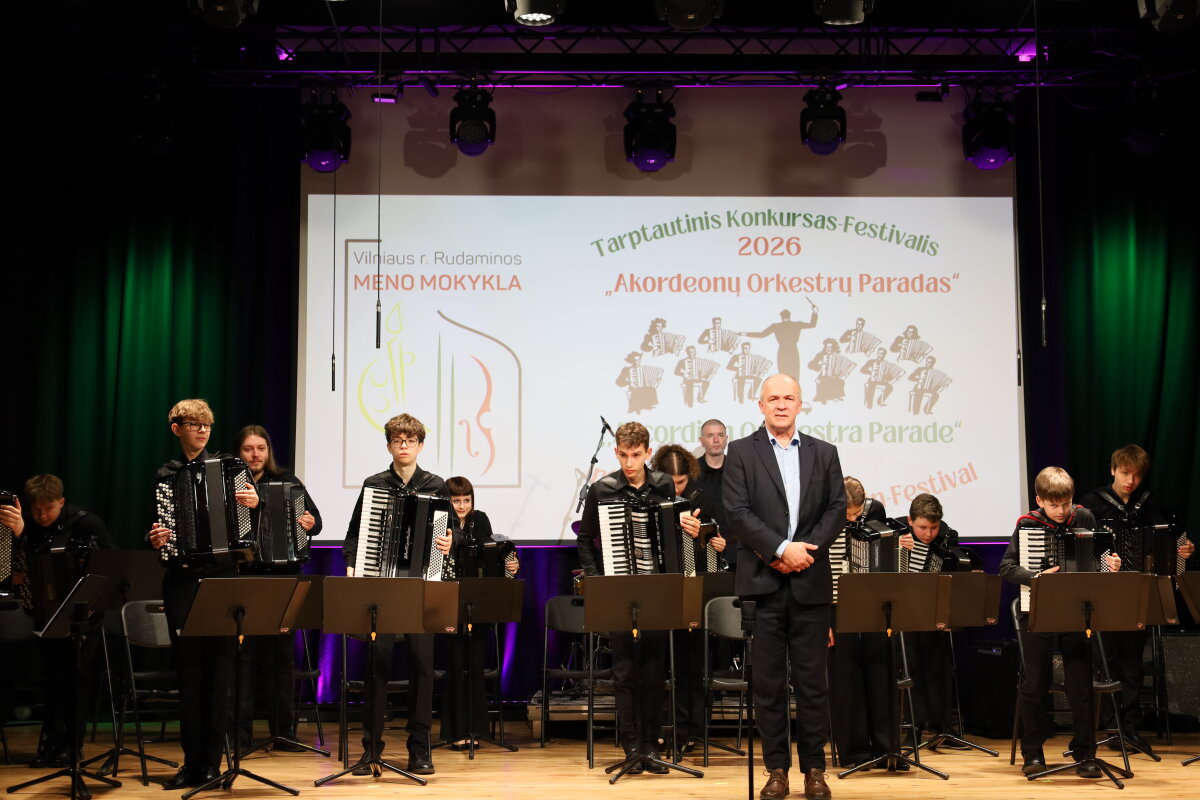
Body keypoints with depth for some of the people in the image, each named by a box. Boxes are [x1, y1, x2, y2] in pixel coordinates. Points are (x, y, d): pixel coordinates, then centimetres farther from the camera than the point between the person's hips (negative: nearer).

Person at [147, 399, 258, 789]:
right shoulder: (166, 475, 11)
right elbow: (157, 528, 14)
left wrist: (254, 503, -18)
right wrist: (154, 540, -8)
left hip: (222, 578, -2)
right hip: (181, 580, 2)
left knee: (218, 669, -1)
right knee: (189, 670, 4)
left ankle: (212, 761, 6)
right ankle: (192, 761, 11)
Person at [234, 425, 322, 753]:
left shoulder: (287, 482, 9)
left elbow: (316, 518, 7)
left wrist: (310, 524, -15)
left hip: (282, 577, 1)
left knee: (281, 655, 4)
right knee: (244, 656, -1)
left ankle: (283, 732, 9)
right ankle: (240, 734, 5)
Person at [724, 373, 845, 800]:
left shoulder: (824, 453, 11)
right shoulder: (741, 452, 3)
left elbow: (837, 509, 5)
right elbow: (738, 512, -6)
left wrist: (807, 549, -10)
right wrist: (781, 549, -15)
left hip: (811, 581, 2)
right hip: (763, 581, -2)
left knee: (811, 680, 5)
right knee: (768, 681, 3)